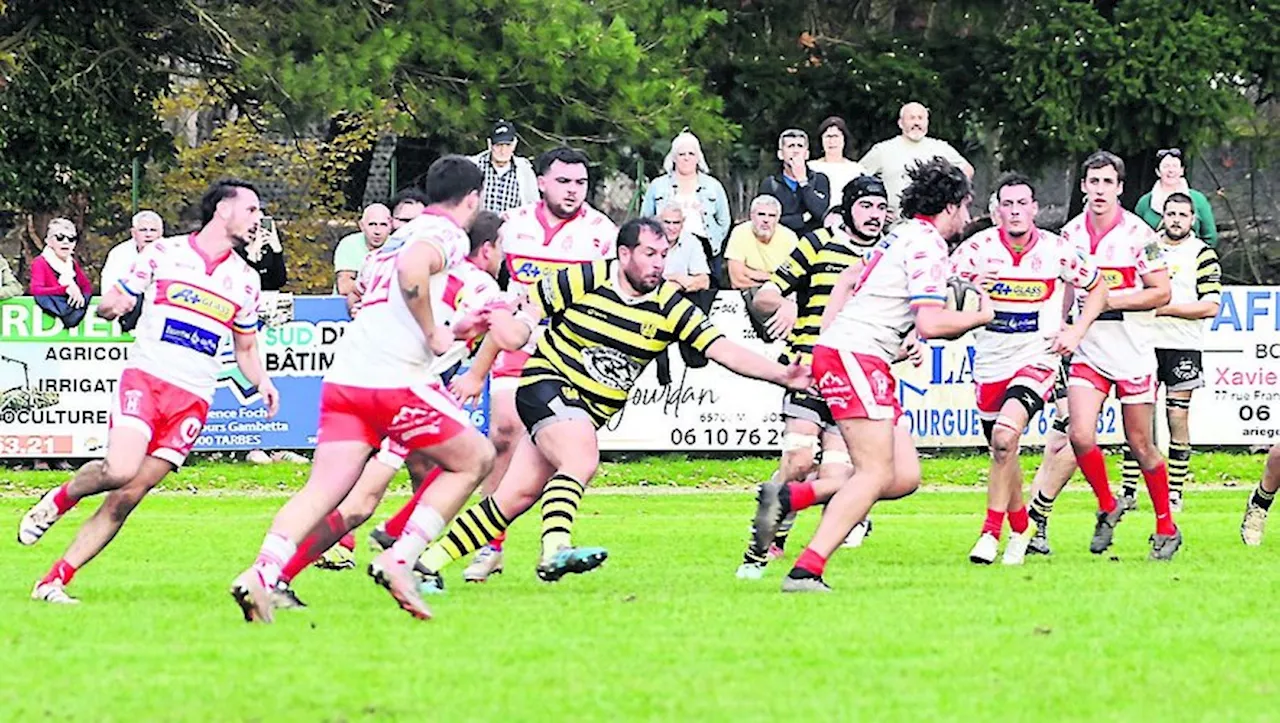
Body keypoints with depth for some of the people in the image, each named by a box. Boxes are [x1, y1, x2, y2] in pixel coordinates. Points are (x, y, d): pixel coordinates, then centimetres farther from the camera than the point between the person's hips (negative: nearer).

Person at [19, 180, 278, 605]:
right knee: (120, 470, -27)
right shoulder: (163, 253, 5)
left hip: (193, 399, 3)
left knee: (127, 497, -8)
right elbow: (107, 304, 13)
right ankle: (59, 500, 6)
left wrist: (261, 382, 4)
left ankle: (56, 580, -2)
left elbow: (245, 348, 24)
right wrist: (114, 305, -11)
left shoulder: (245, 280, 15)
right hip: (145, 378, -3)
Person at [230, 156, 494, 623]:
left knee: (324, 489, -3)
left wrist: (456, 327, 41)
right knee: (475, 459, 10)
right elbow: (413, 270, -23)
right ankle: (398, 559, -2)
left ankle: (263, 572, -25)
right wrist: (433, 332, -11)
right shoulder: (449, 234, 0)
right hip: (396, 380, -7)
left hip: (344, 376, 7)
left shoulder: (402, 235, 26)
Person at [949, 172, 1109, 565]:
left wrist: (1075, 331, -1)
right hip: (990, 362, 3)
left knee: (1005, 433, -26)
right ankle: (1020, 528, 35)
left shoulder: (1056, 250, -4)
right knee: (1003, 452, 11)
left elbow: (1097, 288, 11)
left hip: (1038, 358, -3)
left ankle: (991, 532, -20)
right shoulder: (979, 247, -6)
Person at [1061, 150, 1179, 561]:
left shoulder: (1137, 233, -8)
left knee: (1140, 445, 3)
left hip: (1133, 353, -3)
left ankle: (1167, 528, 18)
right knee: (1081, 436, -13)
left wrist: (1111, 300, -16)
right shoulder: (1071, 233, 5)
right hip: (1087, 352, 3)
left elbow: (1161, 293, -8)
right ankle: (1107, 508, 10)